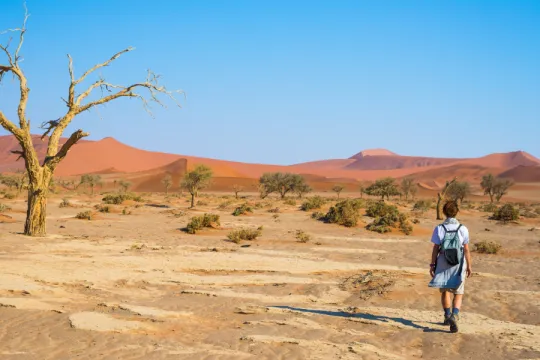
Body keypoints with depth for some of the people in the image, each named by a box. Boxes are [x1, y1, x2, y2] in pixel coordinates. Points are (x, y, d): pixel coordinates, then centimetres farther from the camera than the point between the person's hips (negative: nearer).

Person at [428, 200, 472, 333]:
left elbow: (435, 249, -7)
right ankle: (454, 315, -16)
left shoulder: (439, 229, -9)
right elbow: (466, 250, -5)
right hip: (458, 265, -1)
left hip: (443, 265, 1)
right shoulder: (463, 229, -9)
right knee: (458, 293, 6)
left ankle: (447, 316, 29)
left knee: (445, 291, 19)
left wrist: (432, 265, 1)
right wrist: (469, 265, 5)